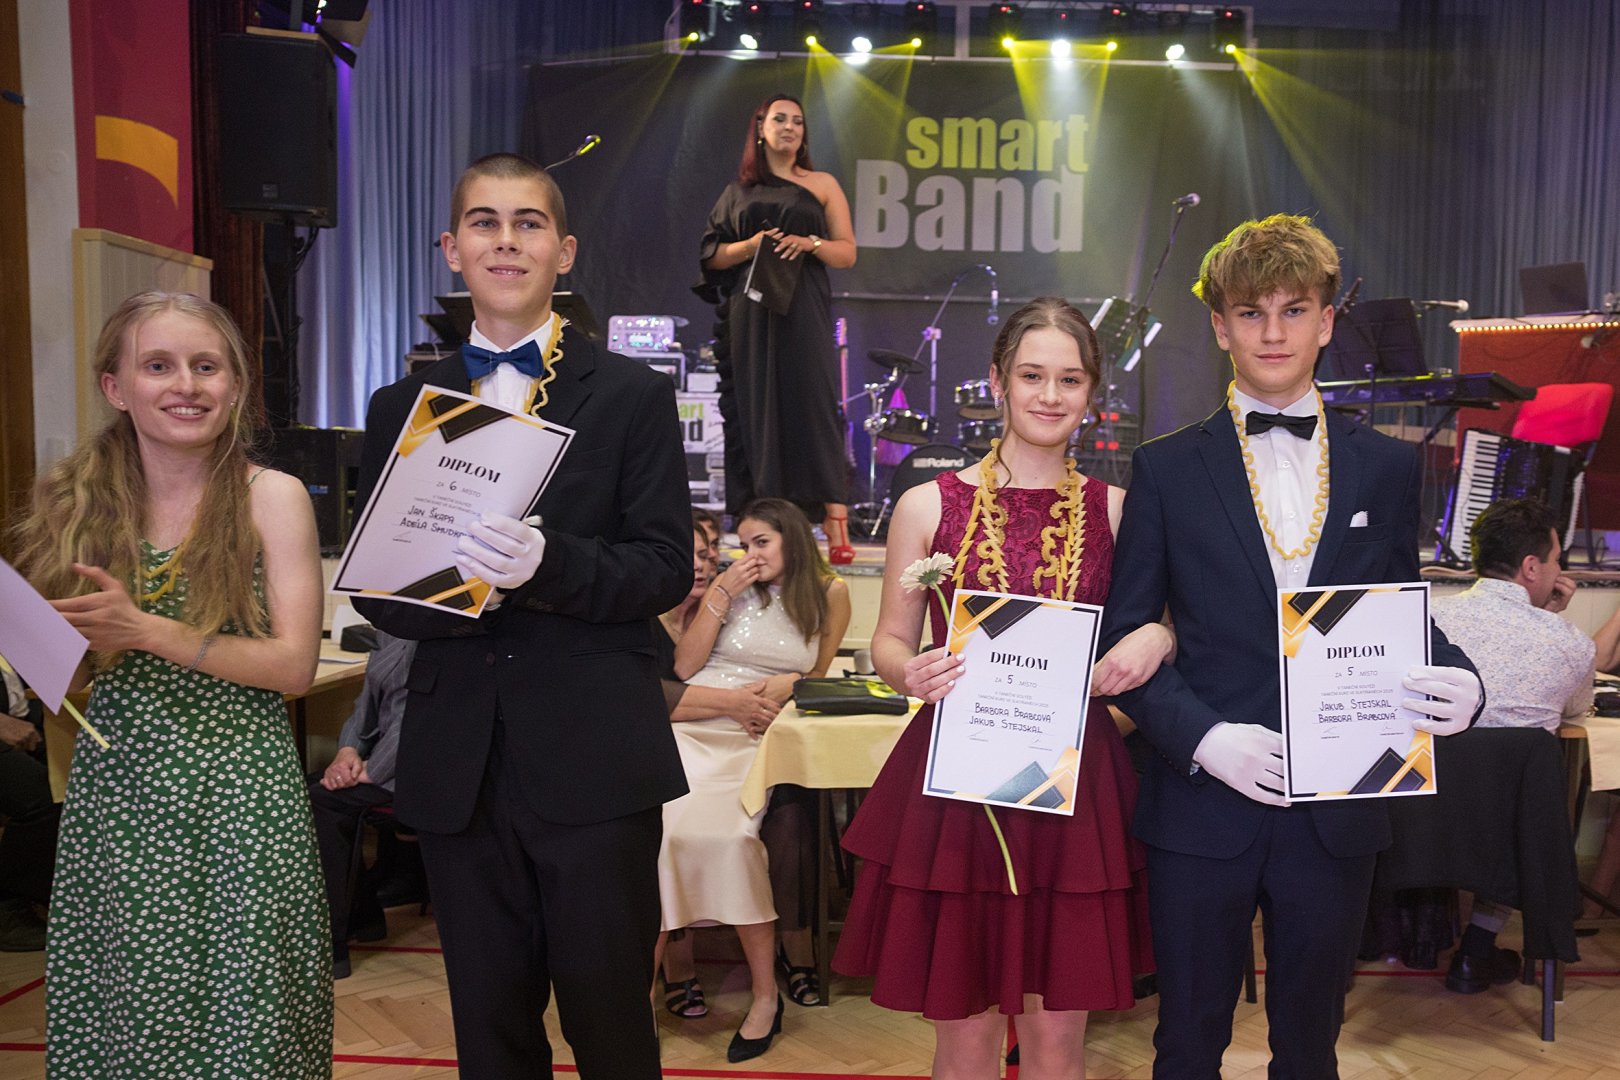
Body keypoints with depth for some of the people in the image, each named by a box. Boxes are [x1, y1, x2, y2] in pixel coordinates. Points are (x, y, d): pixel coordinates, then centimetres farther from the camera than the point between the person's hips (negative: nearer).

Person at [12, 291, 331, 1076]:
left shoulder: (272, 497, -3)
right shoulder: (80, 503, 7)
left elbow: (295, 665, -8)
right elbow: (69, 673, 12)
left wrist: (148, 630, -16)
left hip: (236, 796, -3)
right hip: (115, 789, 3)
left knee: (240, 1014, 3)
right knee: (119, 1014, 9)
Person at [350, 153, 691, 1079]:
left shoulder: (634, 395, 3)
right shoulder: (403, 407, 11)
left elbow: (666, 569, -4)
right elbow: (372, 583, 8)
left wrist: (548, 564, -22)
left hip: (595, 758, -2)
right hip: (457, 763, 3)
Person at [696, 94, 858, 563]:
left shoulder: (822, 185, 15)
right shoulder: (739, 190, 17)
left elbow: (847, 252, 10)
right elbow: (711, 257, 11)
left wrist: (809, 243, -9)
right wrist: (751, 246, -7)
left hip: (803, 313, -2)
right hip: (750, 314, 2)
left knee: (813, 407, -12)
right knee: (756, 410, -4)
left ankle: (837, 529, -16)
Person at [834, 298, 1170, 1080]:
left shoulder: (1115, 510, 4)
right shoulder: (929, 506, 0)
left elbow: (1152, 625, 11)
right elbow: (889, 641, 4)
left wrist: (1156, 639, -11)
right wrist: (911, 673, -18)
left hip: (1076, 785, 2)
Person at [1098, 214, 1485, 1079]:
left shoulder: (1389, 470, 6)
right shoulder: (1166, 469, -1)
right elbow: (1126, 640, -2)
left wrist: (1456, 681, -11)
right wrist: (1202, 736, -16)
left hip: (1337, 813, 2)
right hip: (1204, 805, -2)